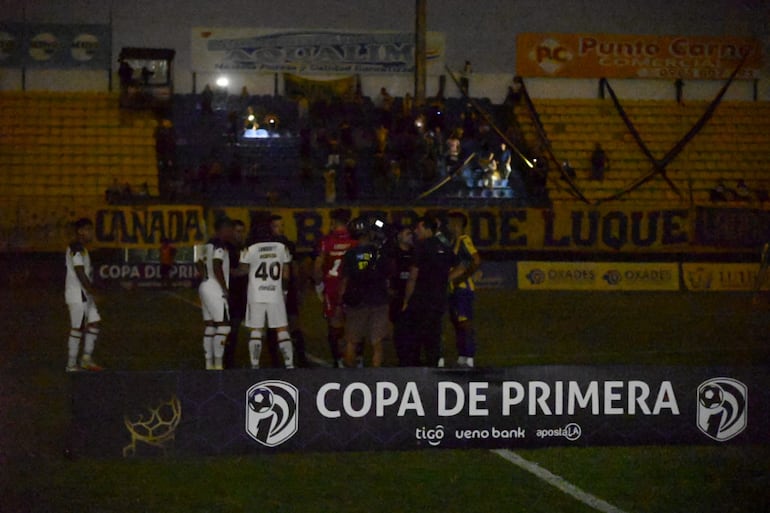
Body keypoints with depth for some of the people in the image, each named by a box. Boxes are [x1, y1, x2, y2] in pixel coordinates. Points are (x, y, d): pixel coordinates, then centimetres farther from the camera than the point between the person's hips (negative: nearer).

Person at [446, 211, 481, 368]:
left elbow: (476, 261, -21)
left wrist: (461, 277, -18)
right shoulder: (454, 242, 18)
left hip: (463, 289, -10)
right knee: (458, 324, 12)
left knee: (465, 324, -10)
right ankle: (461, 359, 18)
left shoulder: (464, 240, -10)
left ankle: (469, 360, -10)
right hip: (455, 290, 10)